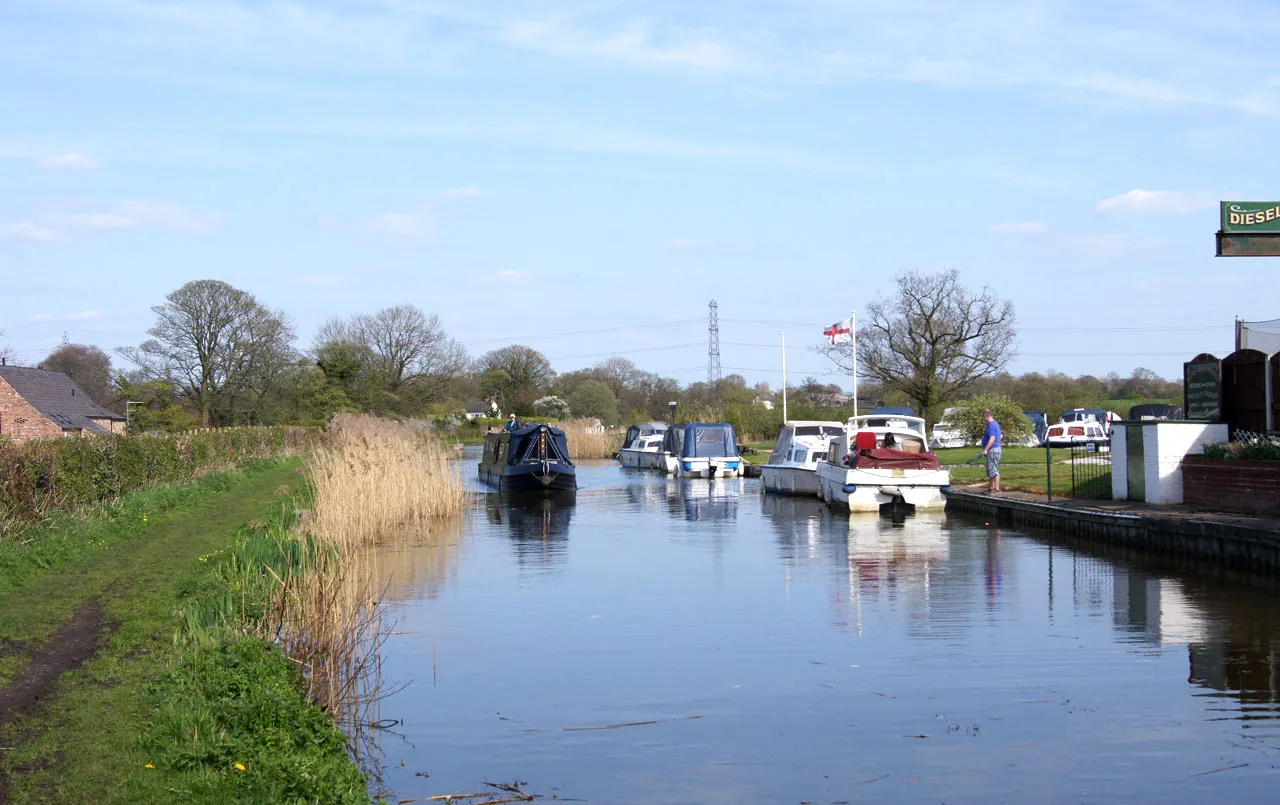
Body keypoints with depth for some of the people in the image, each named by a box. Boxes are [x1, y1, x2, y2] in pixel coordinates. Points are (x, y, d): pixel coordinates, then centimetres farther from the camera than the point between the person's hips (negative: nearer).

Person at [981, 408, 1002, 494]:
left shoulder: (991, 425, -17)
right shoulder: (995, 424, 15)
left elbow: (992, 438, -25)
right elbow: (1001, 436, 25)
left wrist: (985, 449, -25)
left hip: (993, 449, -11)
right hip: (995, 448, 11)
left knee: (994, 469, -8)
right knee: (990, 469, 17)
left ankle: (997, 488, -8)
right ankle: (991, 487, 24)